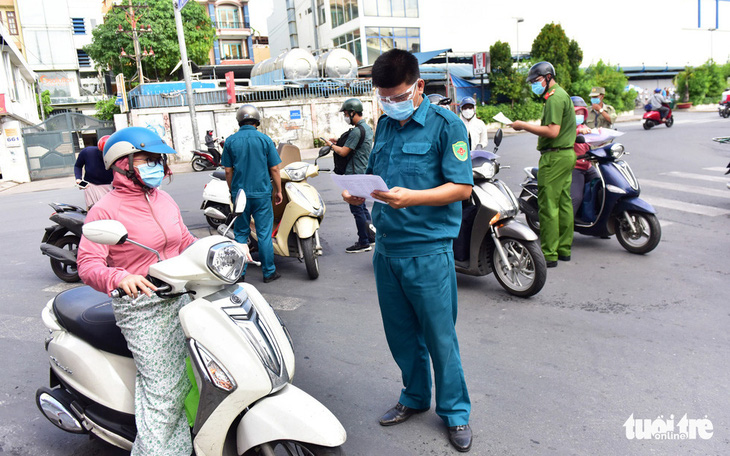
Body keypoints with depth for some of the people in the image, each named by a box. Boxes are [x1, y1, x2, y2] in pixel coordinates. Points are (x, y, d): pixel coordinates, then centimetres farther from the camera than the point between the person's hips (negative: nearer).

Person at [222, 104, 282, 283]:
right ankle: (269, 272, 10)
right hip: (261, 193, -2)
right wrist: (278, 191, 8)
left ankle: (239, 273, 14)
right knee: (264, 233, 4)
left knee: (241, 233, 10)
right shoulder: (264, 139, -3)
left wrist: (232, 191, 15)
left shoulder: (230, 141, 2)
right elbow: (274, 169, -2)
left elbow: (228, 171, 3)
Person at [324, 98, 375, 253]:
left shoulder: (357, 131, -19)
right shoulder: (367, 128, 13)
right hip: (364, 172, 10)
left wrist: (331, 145, 1)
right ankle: (371, 236, 26)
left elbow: (343, 152, -17)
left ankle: (363, 242, 4)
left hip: (355, 175, -10)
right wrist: (339, 141, 15)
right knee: (361, 206, 19)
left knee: (357, 208, -3)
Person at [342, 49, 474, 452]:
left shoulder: (446, 125, -8)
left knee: (439, 336, 6)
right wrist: (358, 191, -3)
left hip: (428, 250, -6)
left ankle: (454, 410, 26)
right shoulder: (385, 125, 11)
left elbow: (461, 187, -14)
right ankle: (415, 397, 38)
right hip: (386, 246, 6)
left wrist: (411, 197, -27)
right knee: (400, 333, 17)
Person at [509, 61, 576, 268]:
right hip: (567, 153, 11)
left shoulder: (554, 98, -13)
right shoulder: (562, 94, 20)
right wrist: (529, 127, 14)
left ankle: (549, 254, -5)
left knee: (548, 205, -8)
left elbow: (552, 132, -22)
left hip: (555, 157, -11)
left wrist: (523, 126, -16)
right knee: (564, 202, 12)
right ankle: (564, 248, 19)